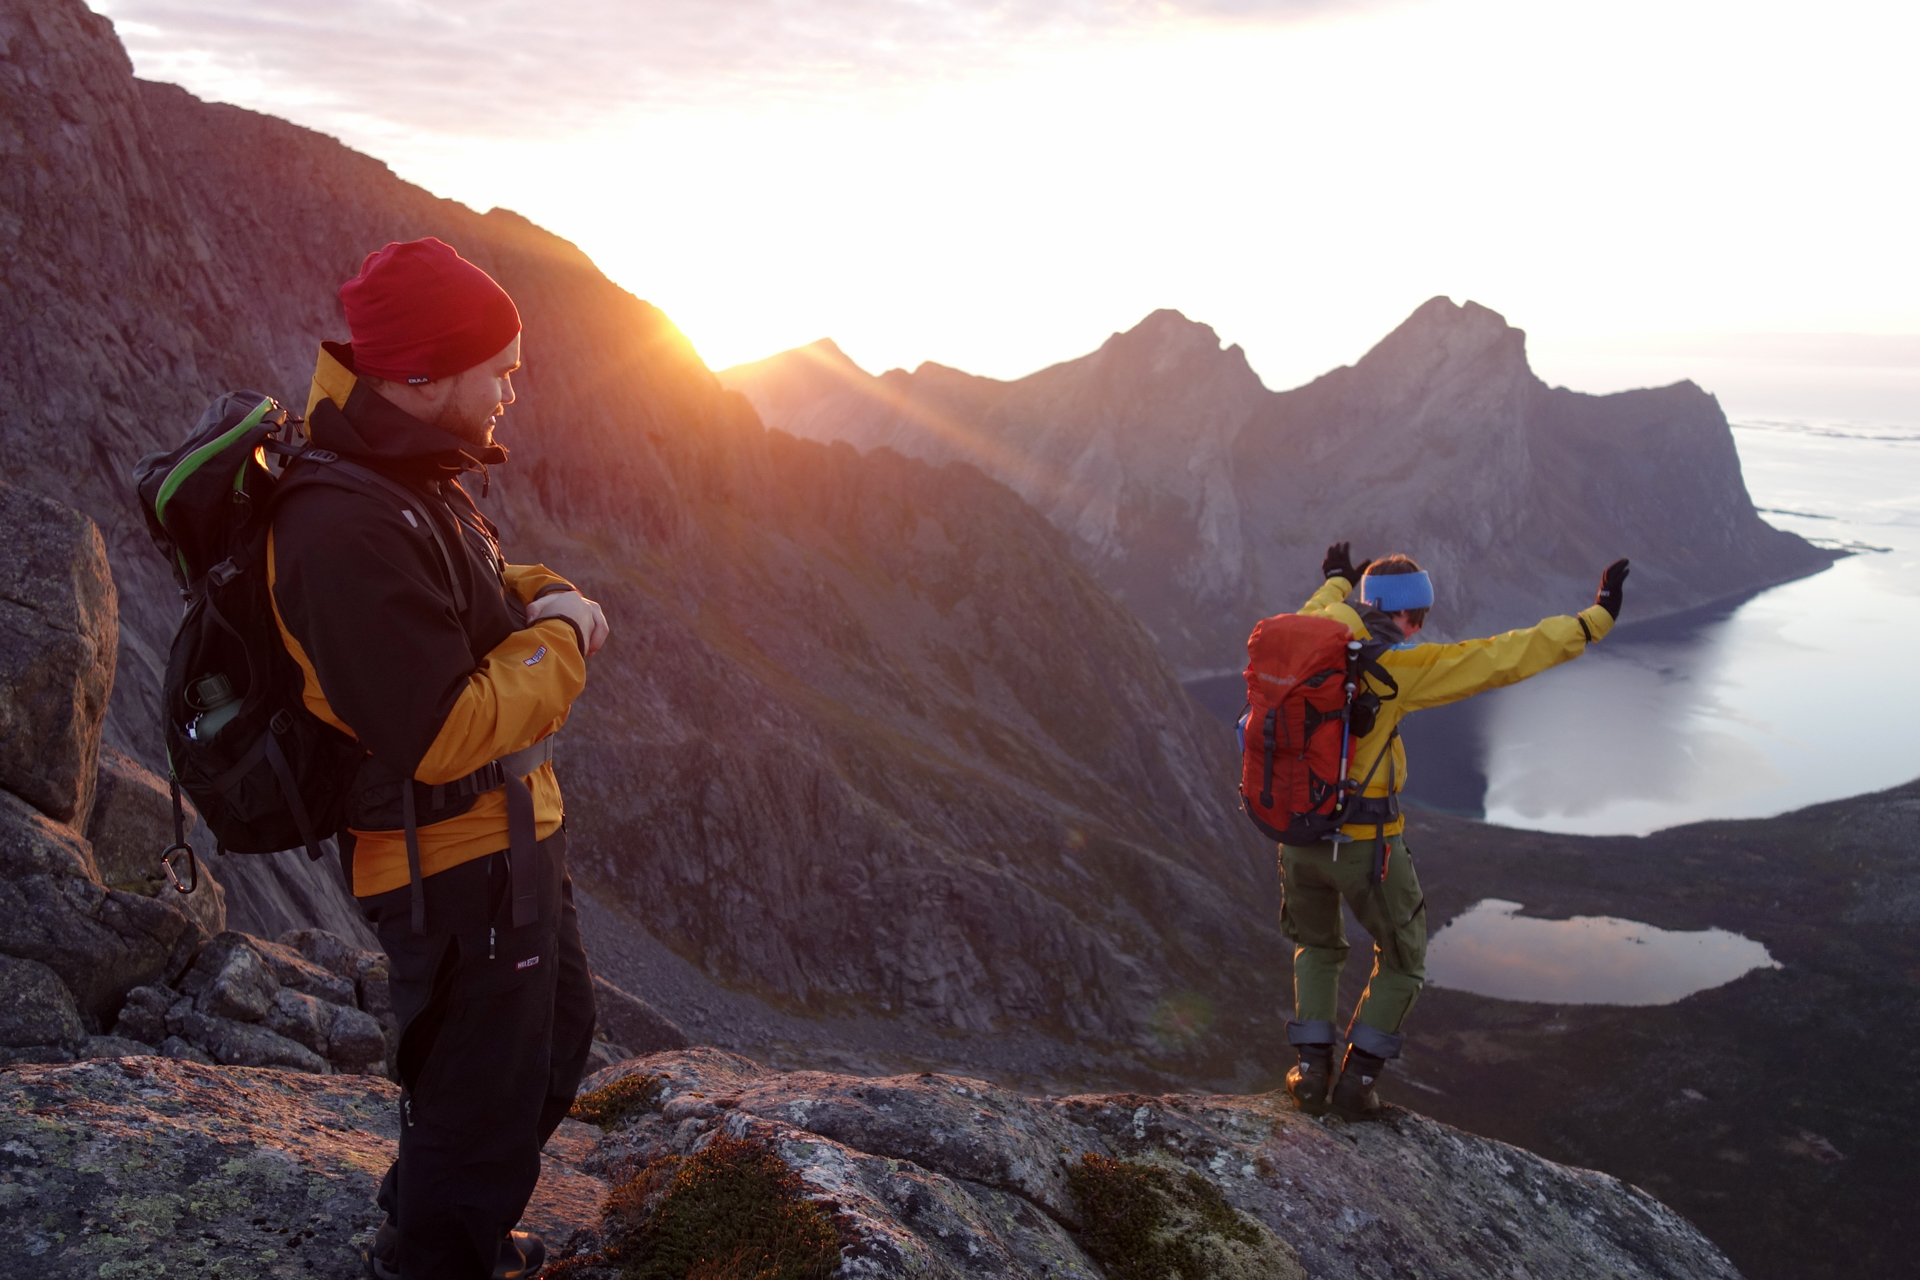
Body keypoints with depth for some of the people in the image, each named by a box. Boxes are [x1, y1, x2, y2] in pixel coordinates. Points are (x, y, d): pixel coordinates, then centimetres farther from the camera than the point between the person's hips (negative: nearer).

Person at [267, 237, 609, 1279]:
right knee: (484, 1096, 8)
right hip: (457, 870, -11)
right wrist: (561, 638, -18)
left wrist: (543, 596, -3)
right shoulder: (348, 530, -29)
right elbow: (446, 735, -31)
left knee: (556, 1032, 29)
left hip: (516, 836, 11)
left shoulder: (411, 480, 4)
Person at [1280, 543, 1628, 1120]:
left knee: (1318, 948, 28)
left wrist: (1337, 580, 50)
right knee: (1402, 962, 19)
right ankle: (1356, 1078, 17)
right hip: (1366, 841, -6)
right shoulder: (1395, 665, -16)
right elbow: (1501, 659, -15)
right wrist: (1593, 621, -9)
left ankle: (1311, 1069, 20)